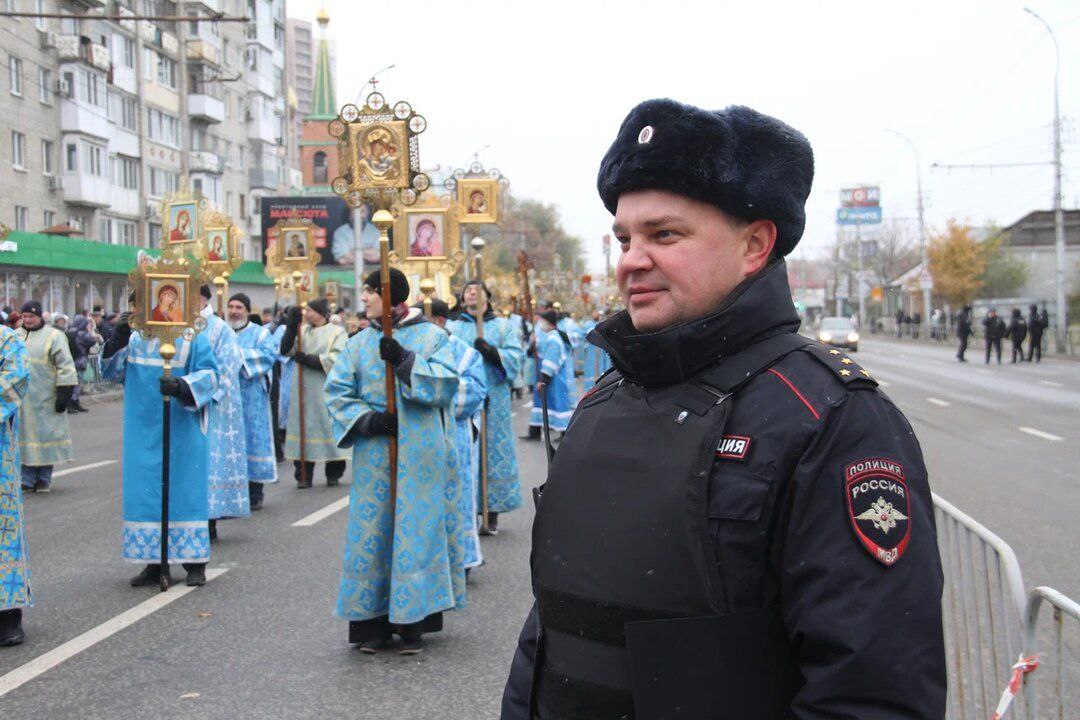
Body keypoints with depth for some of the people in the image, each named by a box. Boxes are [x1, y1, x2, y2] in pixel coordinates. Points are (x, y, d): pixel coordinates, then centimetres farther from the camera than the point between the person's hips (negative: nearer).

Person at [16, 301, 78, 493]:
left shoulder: (54, 336, -3)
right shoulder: (15, 336, 12)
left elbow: (65, 367, -6)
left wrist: (64, 393, -12)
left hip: (44, 398, -4)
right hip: (19, 398, 5)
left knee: (44, 434, 1)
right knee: (24, 435, 6)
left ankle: (44, 480, 12)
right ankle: (27, 479, 13)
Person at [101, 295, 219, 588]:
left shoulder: (191, 337, -5)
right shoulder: (133, 338, 6)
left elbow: (208, 374, -8)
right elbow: (111, 371, 0)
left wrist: (182, 386, -27)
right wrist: (118, 340, -17)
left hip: (181, 430, -4)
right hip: (143, 433, 4)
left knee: (185, 491, 1)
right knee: (146, 494, 5)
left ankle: (194, 563, 9)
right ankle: (155, 562, 13)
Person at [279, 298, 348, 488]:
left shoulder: (337, 332, 0)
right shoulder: (302, 330, 12)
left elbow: (336, 360, -12)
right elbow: (286, 350, 1)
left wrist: (308, 359, -12)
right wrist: (291, 325, -8)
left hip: (326, 391, -3)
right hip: (303, 390, 4)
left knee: (328, 428, 0)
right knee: (304, 428, 2)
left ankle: (333, 474, 12)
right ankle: (304, 475, 7)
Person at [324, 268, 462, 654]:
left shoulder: (432, 337, 3)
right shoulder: (359, 343, 10)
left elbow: (446, 382, -9)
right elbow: (337, 391, 4)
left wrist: (406, 361, -20)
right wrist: (367, 420, -11)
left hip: (418, 453, -2)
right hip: (374, 455, 3)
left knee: (416, 528, -1)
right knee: (372, 529, 2)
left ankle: (413, 622, 6)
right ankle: (373, 622, 9)